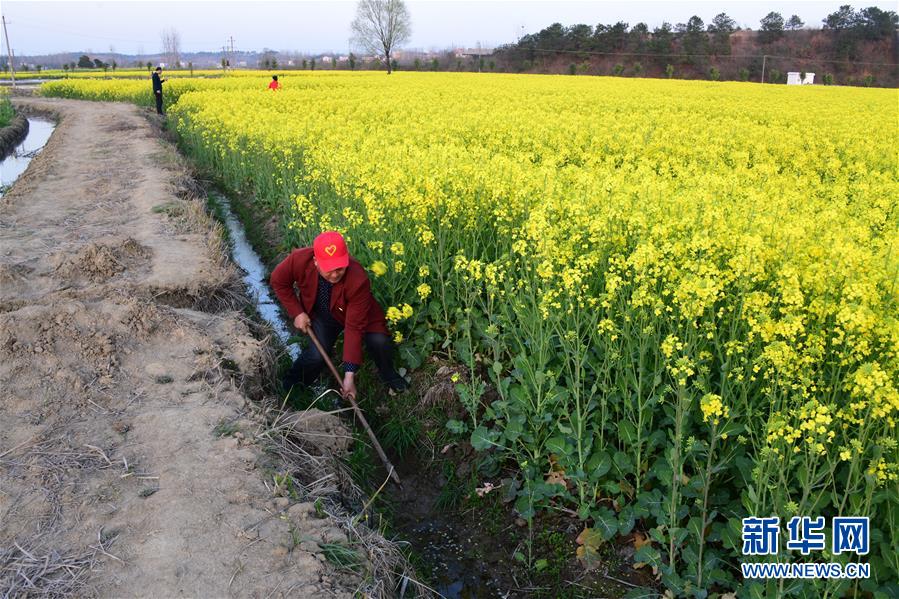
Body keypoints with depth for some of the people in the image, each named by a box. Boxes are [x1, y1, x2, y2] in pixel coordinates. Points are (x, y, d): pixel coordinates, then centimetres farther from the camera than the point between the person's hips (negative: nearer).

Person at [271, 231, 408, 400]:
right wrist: (297, 312, -18)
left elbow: (354, 327, -37)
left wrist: (349, 375, -36)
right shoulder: (300, 259, -35)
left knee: (379, 342, -24)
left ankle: (388, 375, 10)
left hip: (357, 312, -1)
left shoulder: (358, 280, -40)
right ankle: (292, 384, 12)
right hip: (321, 314, 1)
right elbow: (278, 281, -12)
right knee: (317, 354, -21)